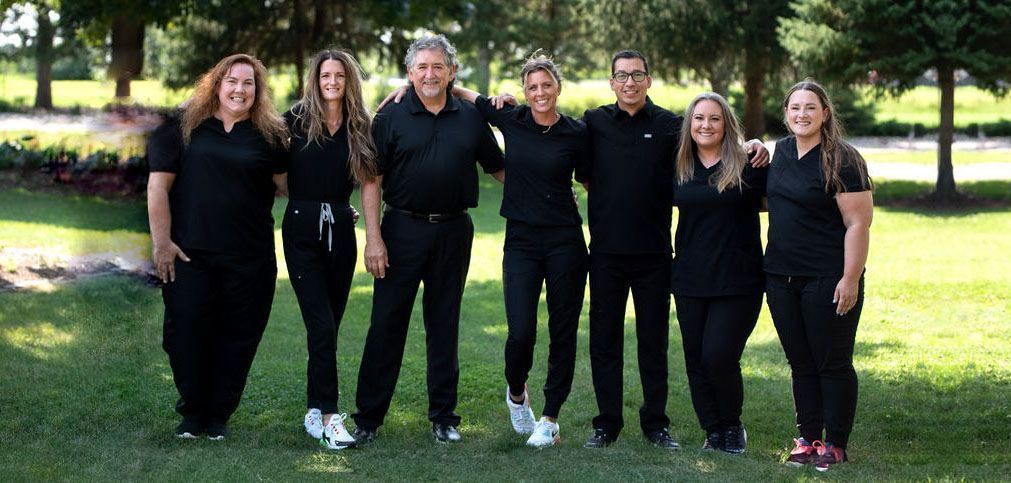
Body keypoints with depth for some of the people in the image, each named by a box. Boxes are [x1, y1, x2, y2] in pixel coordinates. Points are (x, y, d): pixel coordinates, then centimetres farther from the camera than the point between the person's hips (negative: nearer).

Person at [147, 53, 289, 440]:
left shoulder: (269, 134, 6)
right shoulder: (184, 127, 2)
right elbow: (159, 184, -1)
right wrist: (161, 243, -6)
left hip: (249, 259, 1)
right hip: (188, 253, -1)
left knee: (237, 337, 5)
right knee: (186, 332, 3)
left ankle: (219, 415, 18)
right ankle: (192, 411, 19)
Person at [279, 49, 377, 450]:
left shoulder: (361, 127, 7)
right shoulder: (298, 118, 0)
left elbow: (368, 178, 12)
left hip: (341, 229, 3)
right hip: (302, 228, -3)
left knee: (329, 324, 8)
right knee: (321, 325, -11)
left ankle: (315, 409, 17)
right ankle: (329, 416, -12)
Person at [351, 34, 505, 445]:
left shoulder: (471, 118, 7)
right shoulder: (391, 118, 0)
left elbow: (499, 168, 14)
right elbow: (372, 181, -3)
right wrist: (373, 238, -11)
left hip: (453, 232, 2)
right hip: (403, 229, -2)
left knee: (444, 325, 10)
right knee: (387, 322, 0)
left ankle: (443, 415, 19)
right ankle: (368, 417, 7)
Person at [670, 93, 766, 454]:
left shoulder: (748, 166, -5)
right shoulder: (679, 167, 7)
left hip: (738, 280, -5)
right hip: (690, 279, 5)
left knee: (719, 355, -11)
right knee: (695, 358, 6)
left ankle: (733, 426, 13)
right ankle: (713, 432, 20)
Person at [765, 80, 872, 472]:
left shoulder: (840, 161, -13)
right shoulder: (783, 150, 10)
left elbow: (858, 223, -16)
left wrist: (850, 279, -20)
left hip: (828, 279, -7)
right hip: (781, 277, 7)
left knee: (832, 363, 1)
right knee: (800, 363, 12)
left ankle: (835, 445, 9)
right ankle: (808, 439, 19)